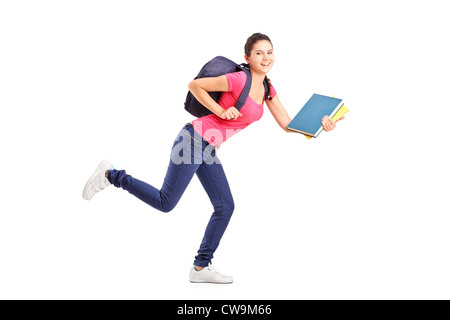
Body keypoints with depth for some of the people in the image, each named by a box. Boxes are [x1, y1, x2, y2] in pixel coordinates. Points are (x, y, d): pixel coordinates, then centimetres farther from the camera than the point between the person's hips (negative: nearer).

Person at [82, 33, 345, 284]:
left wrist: (320, 125, -7)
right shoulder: (238, 80, -17)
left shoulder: (267, 89, 8)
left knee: (225, 207, 5)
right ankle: (111, 175, 14)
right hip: (194, 140, -9)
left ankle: (201, 267, 14)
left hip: (208, 150, 9)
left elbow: (289, 125, 7)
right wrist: (220, 111, -17)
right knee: (166, 203, -3)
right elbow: (194, 85, -11)